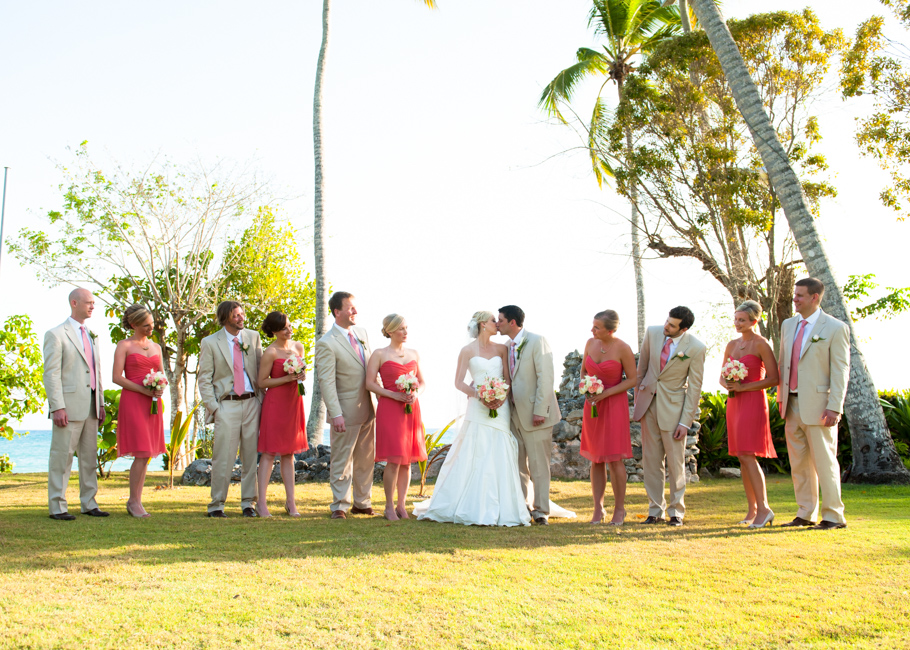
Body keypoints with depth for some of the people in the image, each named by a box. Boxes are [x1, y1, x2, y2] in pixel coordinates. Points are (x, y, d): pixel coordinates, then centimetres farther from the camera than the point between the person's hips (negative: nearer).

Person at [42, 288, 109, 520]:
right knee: (62, 456, -2)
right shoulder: (56, 334, -4)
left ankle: (89, 503, 17)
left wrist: (101, 403, 14)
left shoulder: (91, 336, 18)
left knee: (89, 457, 10)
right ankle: (57, 507, 3)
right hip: (69, 406, -7)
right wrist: (57, 407, -17)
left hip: (90, 407, 7)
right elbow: (51, 374, -10)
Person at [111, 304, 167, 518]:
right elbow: (117, 377, -7)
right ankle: (134, 501, -1)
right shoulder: (124, 345, 0)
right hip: (132, 401, -6)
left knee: (146, 454, 4)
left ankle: (136, 501, 11)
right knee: (142, 454, -12)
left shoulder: (156, 347, 17)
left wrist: (160, 388, -2)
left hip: (153, 402, 6)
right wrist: (143, 390, -15)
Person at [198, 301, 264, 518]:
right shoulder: (210, 343, 1)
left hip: (252, 402, 3)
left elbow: (261, 370, 13)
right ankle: (216, 505, 6)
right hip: (227, 404, -3)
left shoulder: (253, 337, 9)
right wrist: (213, 407, -7)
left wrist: (261, 400, 5)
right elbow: (204, 379, 1)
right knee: (223, 457, -5)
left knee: (251, 456, 6)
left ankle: (248, 504, 15)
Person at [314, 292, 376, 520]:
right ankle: (339, 506, 12)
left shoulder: (361, 333, 8)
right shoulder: (327, 343, -14)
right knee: (342, 461, 2)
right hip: (346, 411, -7)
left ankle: (361, 503, 24)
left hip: (367, 409, 7)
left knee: (366, 459, 14)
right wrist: (336, 414, -23)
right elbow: (326, 381, -18)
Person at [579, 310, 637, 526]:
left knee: (615, 458, -4)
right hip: (592, 405, 5)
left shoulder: (622, 348, -13)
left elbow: (633, 379, -7)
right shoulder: (590, 343, 2)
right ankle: (598, 508, 12)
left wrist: (605, 393, -15)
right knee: (595, 459, 6)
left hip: (614, 404, -5)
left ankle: (619, 509, 9)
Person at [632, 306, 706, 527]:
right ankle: (655, 510, 16)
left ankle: (676, 512, 15)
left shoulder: (695, 348, -15)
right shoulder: (652, 333, -4)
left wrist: (685, 422, -11)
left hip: (673, 406, -4)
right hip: (648, 403, 4)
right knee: (651, 460, 7)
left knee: (675, 462, 2)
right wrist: (637, 397, 12)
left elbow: (695, 387, -9)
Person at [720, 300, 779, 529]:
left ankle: (764, 508, -9)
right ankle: (752, 508, 13)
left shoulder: (761, 344, -7)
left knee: (748, 456, -14)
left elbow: (774, 378, -12)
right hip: (734, 403, 7)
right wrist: (727, 385, -4)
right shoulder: (732, 345, 14)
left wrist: (743, 387, -16)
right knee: (742, 458, 7)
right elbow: (722, 376, 19)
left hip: (753, 402, -7)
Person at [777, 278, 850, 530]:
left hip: (818, 405, -6)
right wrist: (781, 396, 14)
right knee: (798, 463, 10)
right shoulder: (788, 325, 13)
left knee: (824, 461, -2)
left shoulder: (835, 328, -6)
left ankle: (833, 516, 8)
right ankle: (805, 514, 19)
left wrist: (834, 407, -15)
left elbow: (841, 370, -9)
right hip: (793, 405, 6)